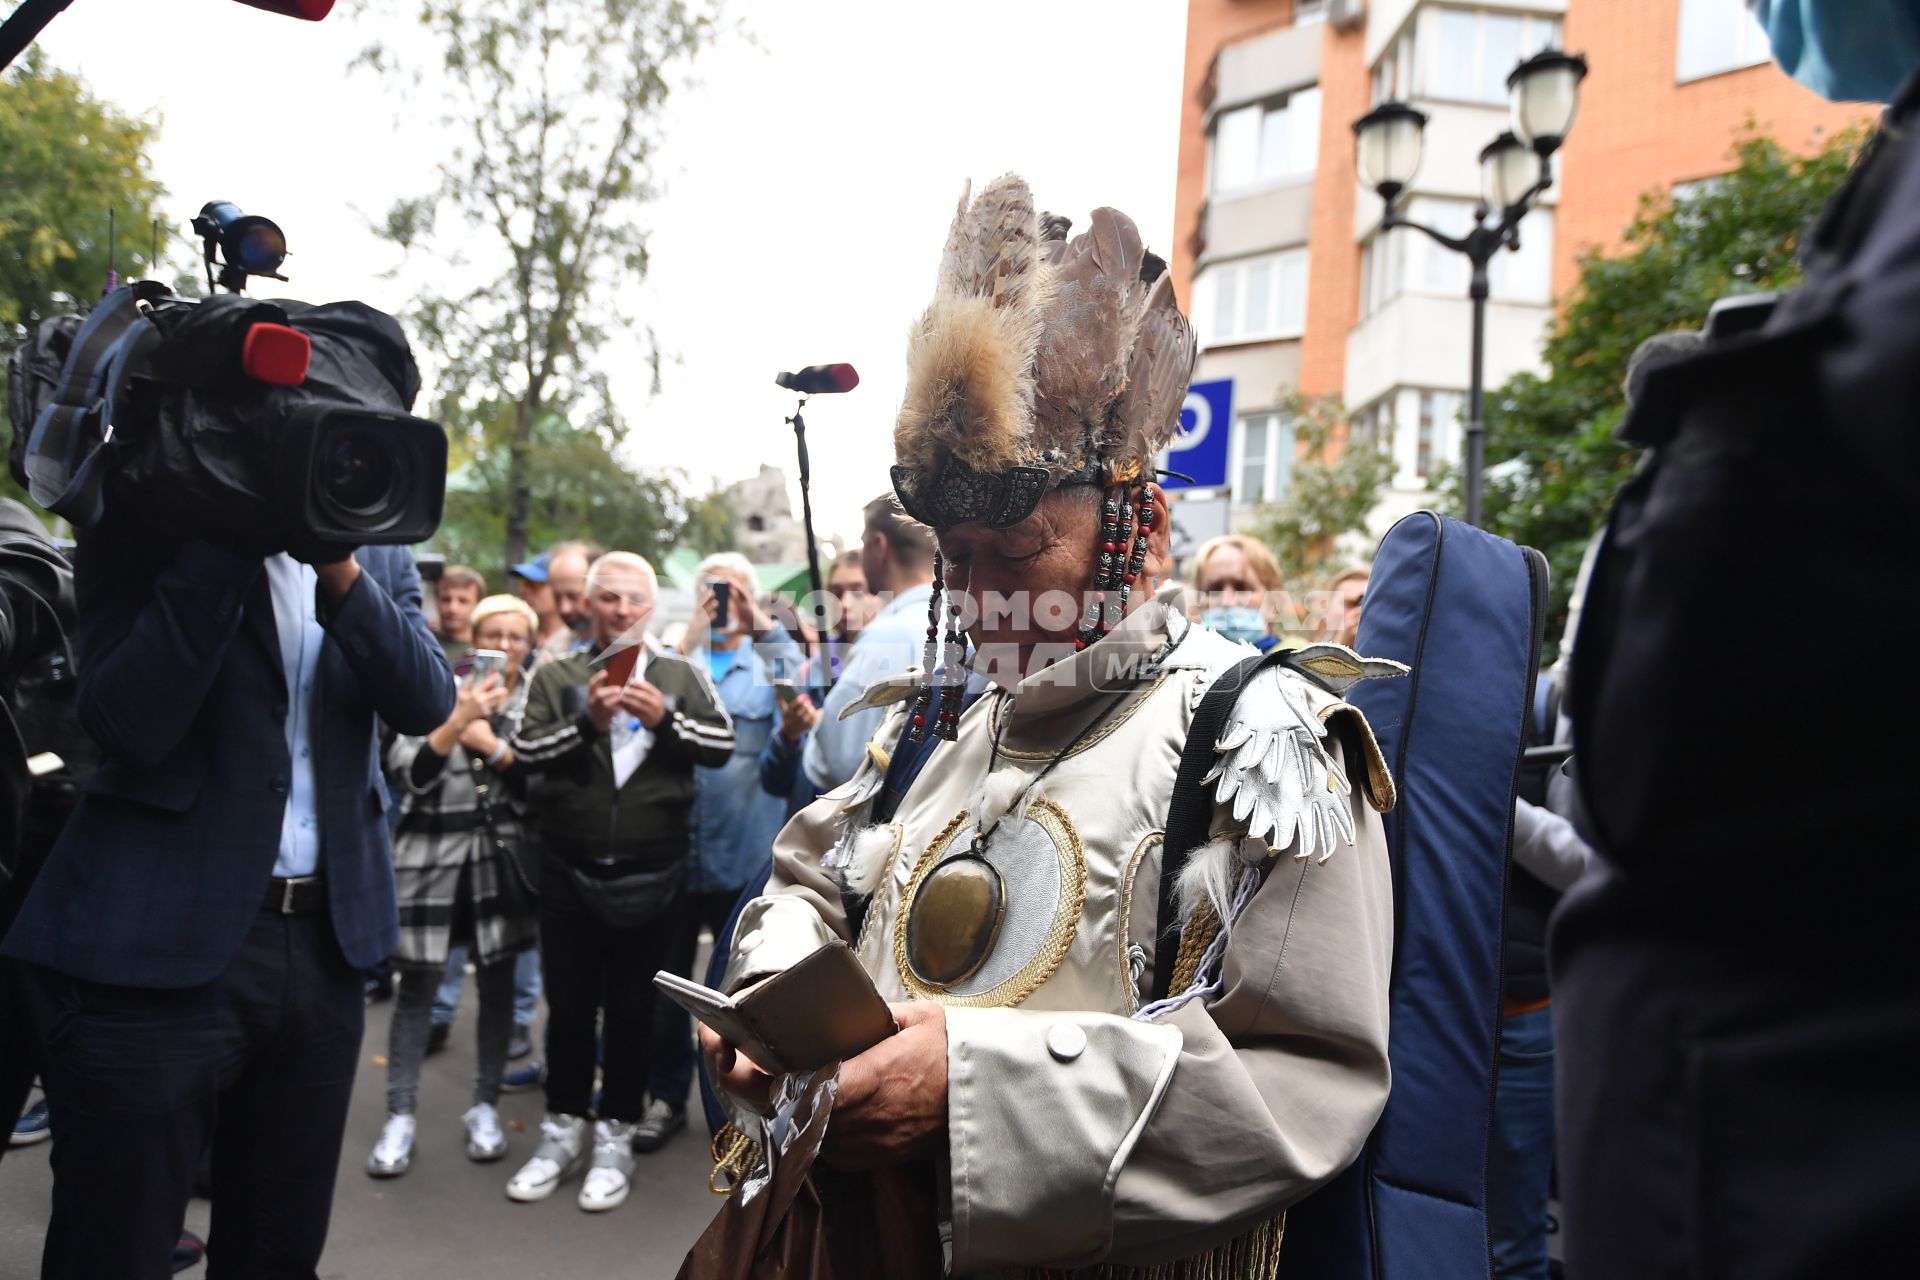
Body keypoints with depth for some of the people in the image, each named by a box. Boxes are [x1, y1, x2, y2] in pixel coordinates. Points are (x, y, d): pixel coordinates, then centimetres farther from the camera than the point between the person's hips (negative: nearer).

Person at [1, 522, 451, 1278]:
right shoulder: (145, 522, -3)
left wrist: (342, 572, -17)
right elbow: (127, 722, -16)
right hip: (159, 937, -4)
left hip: (327, 935, 4)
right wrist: (227, 539, -19)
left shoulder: (377, 553, 8)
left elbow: (426, 703, -5)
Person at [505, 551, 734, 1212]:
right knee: (568, 1007, 11)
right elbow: (525, 750, -5)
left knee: (631, 1011, 9)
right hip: (569, 872, 1)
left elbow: (722, 744, -3)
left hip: (649, 876, -1)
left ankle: (614, 1140, 24)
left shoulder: (682, 675, 5)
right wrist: (588, 721, -20)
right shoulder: (557, 676, 6)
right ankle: (564, 1134, 29)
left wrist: (664, 719, -17)